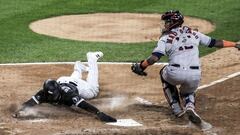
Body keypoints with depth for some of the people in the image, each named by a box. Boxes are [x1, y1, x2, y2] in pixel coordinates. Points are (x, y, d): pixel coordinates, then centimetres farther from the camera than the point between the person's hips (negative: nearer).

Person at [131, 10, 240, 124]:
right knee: (188, 92, 35)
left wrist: (140, 66, 6)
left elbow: (154, 58, -7)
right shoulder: (193, 33, 18)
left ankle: (177, 109, 23)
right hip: (195, 75, 4)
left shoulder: (166, 38, 6)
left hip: (175, 74, -3)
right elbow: (215, 43, 20)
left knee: (164, 73, 33)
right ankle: (190, 106, -2)